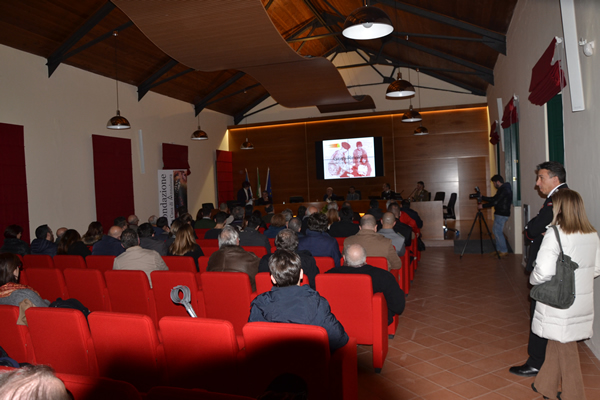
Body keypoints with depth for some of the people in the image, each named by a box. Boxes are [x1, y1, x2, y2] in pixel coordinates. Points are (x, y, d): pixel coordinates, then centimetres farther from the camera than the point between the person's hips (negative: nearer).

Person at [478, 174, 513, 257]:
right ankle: (499, 249, 20)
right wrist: (481, 197, 16)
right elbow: (493, 199, 19)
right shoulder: (502, 189, 15)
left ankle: (504, 251, -2)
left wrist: (483, 206, -11)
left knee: (497, 231, -8)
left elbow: (495, 202, -18)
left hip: (502, 214, -10)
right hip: (499, 213, 10)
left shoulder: (505, 190, -17)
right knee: (496, 230, 13)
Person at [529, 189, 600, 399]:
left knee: (565, 347, 10)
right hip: (583, 301, 6)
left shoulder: (555, 234, -19)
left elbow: (544, 271, -24)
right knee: (556, 342, 19)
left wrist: (533, 279, -4)